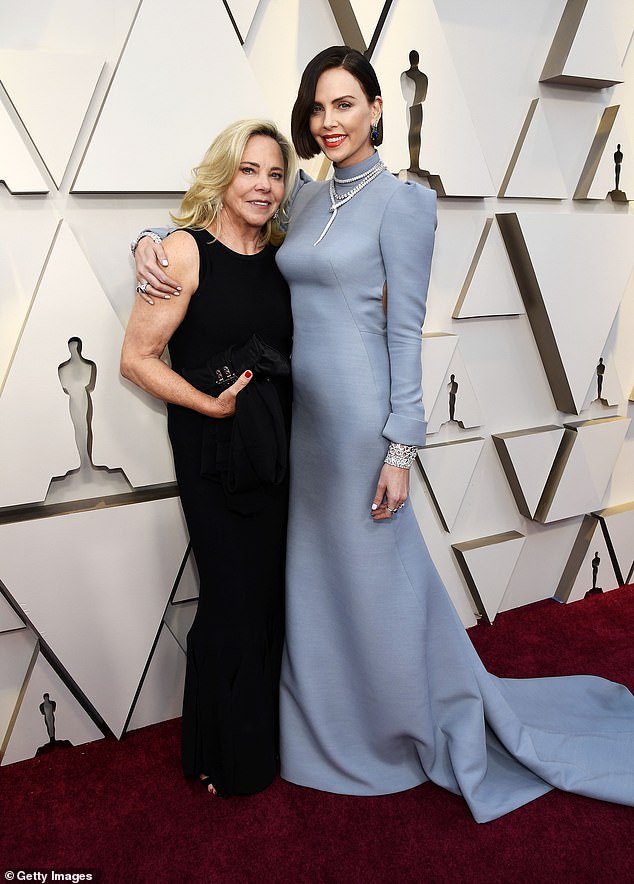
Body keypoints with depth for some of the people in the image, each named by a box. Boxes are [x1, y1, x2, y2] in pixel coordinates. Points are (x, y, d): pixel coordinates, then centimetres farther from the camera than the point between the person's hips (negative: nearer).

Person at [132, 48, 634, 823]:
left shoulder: (400, 201, -5)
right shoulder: (307, 199, 14)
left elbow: (405, 330, -10)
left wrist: (400, 447, -13)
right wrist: (153, 242, 1)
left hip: (358, 414, -6)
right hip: (300, 412, 7)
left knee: (376, 577, 6)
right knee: (312, 579, 16)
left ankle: (420, 730, 34)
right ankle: (326, 730, 39)